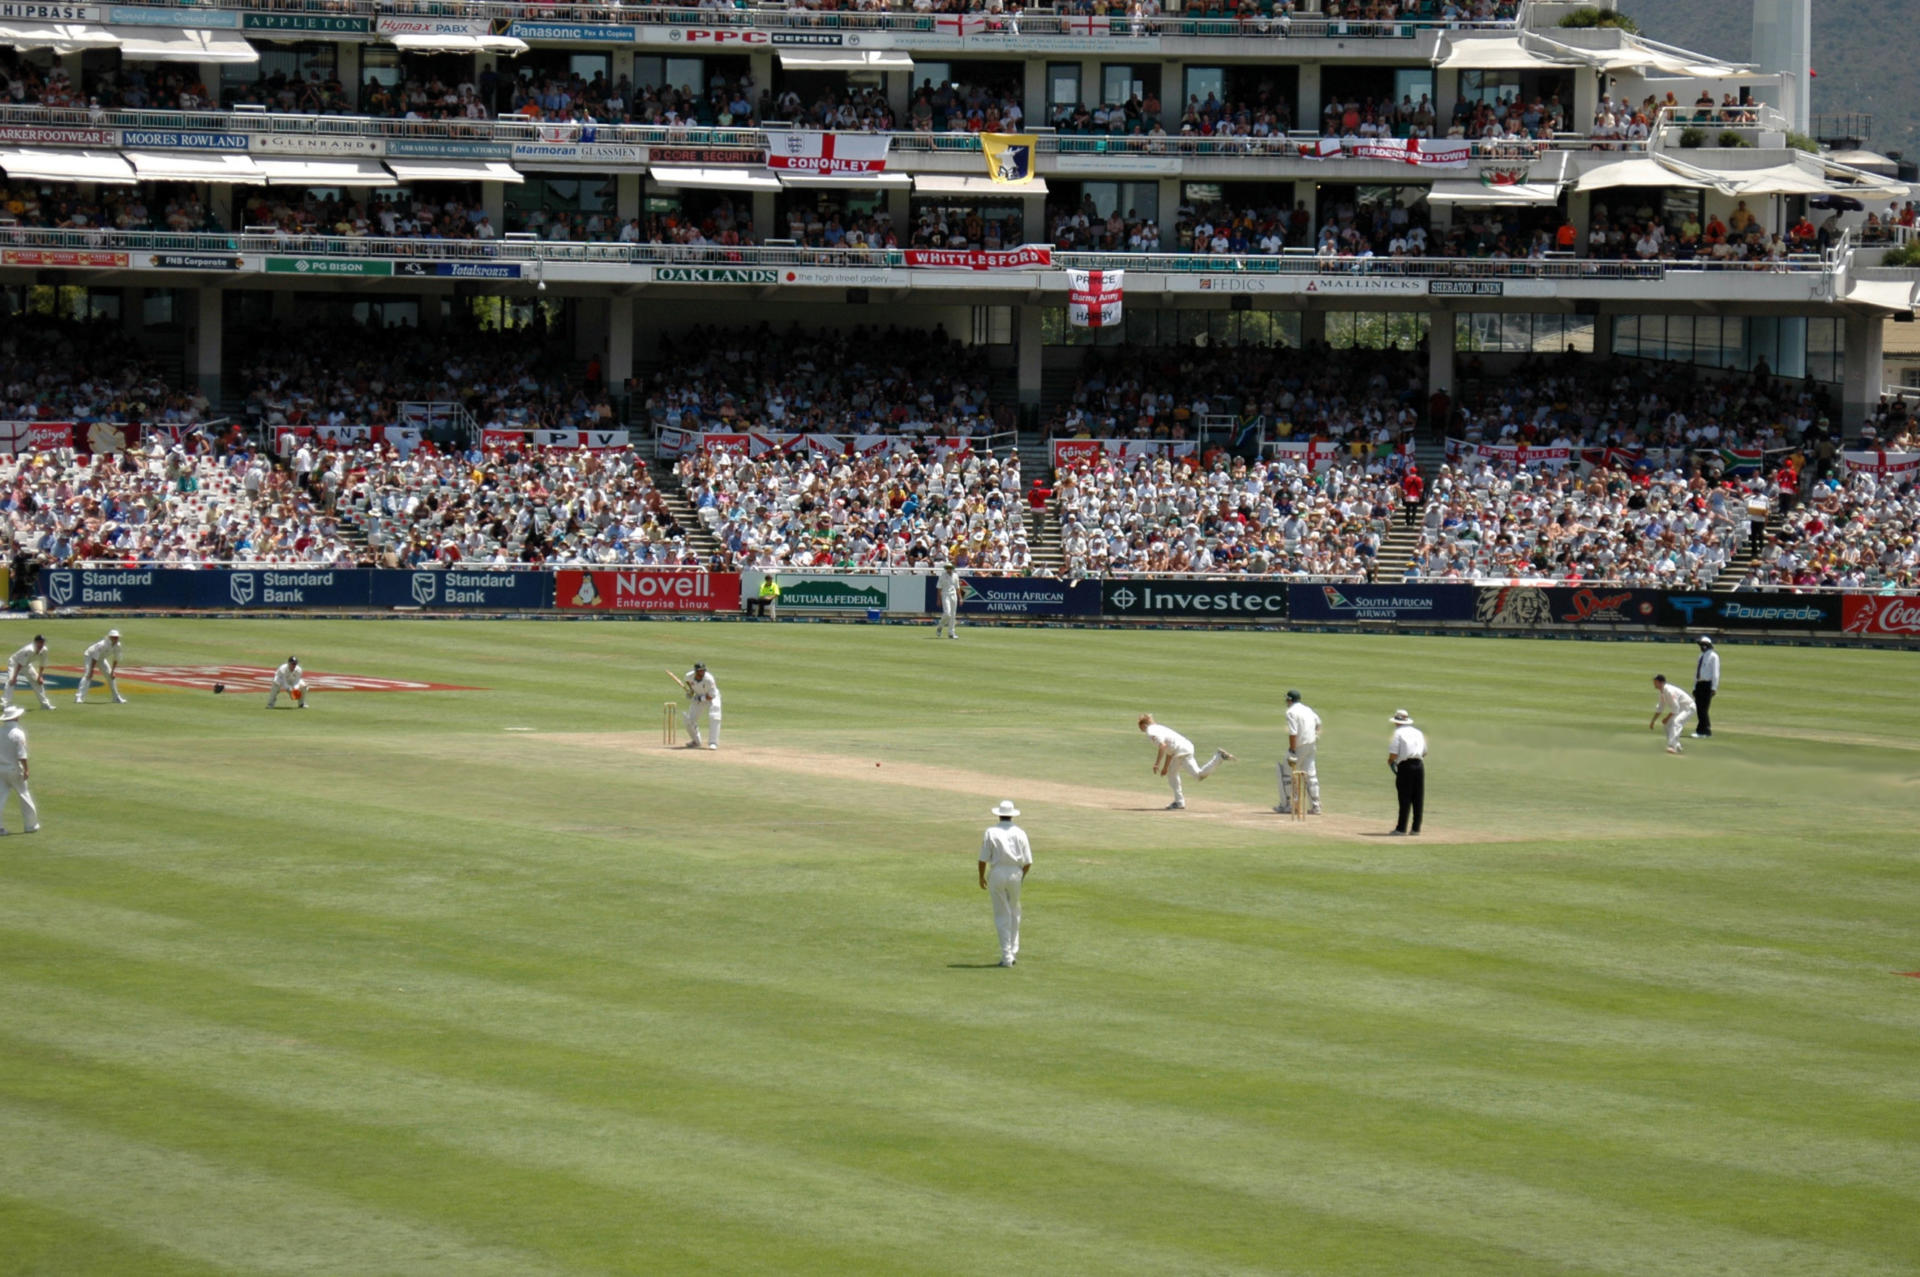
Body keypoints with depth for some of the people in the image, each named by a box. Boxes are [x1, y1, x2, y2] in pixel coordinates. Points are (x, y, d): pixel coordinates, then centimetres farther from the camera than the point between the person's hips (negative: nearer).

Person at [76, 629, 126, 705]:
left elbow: (116, 659, -4)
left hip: (101, 658, 7)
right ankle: (79, 697, -31)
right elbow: (94, 658, -35)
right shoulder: (103, 645, -36)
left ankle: (116, 697, 21)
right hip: (91, 655, -7)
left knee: (110, 676, 7)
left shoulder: (117, 646, -15)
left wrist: (113, 671, -9)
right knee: (87, 675, -23)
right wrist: (91, 670, -36)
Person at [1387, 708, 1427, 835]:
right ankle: (1416, 828, 9)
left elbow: (1393, 754, -9)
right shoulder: (1418, 733, 16)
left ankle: (1401, 828, -4)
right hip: (1419, 764, 5)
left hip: (1405, 766, -5)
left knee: (1405, 798, -4)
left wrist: (1390, 761, 11)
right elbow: (1424, 752, 21)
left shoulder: (1398, 733, -2)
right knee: (1418, 799, 7)